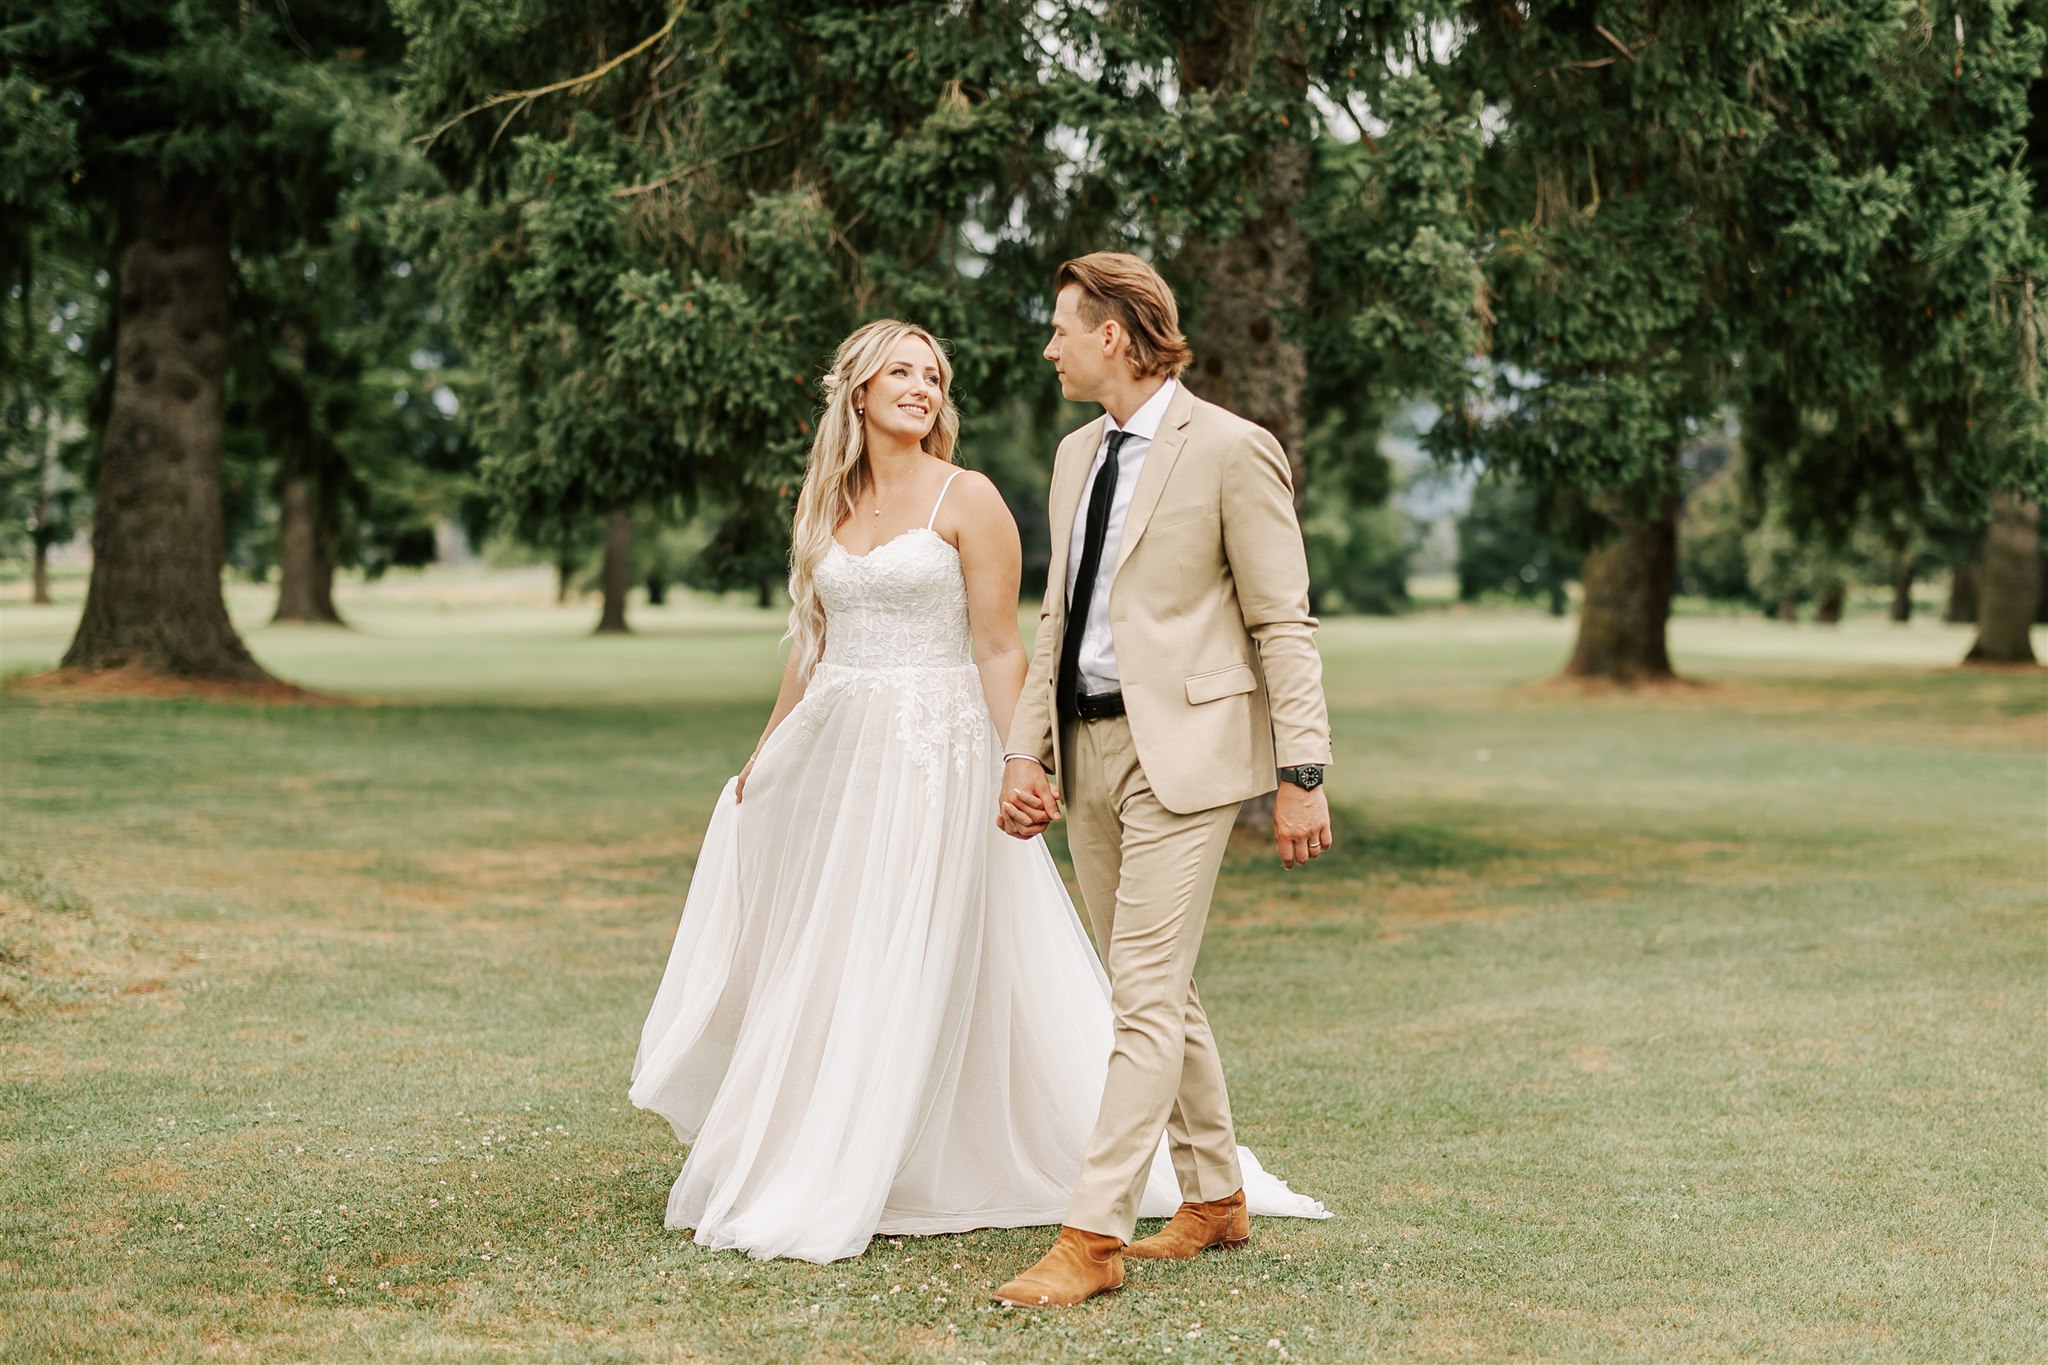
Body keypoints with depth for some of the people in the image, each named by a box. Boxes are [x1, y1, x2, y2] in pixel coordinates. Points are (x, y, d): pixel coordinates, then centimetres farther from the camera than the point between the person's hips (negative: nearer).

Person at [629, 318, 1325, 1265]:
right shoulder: (825, 504, 11)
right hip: (832, 748, 6)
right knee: (805, 964, 10)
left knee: (901, 967, -3)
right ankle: (775, 1164, 23)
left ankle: (831, 1198, 3)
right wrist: (765, 754, 20)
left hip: (931, 750, -6)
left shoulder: (966, 499, -5)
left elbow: (998, 648, -7)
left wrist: (1022, 767, -15)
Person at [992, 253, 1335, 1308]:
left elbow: (1282, 625, -9)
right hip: (1089, 746, 8)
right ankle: (1215, 1199, 27)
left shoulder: (1230, 451, -8)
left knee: (1146, 995, -8)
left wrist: (1301, 774, -12)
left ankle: (1092, 1238, -7)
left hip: (1183, 747, -8)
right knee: (1155, 990, 14)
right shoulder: (1077, 455, 14)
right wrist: (1027, 752, 8)